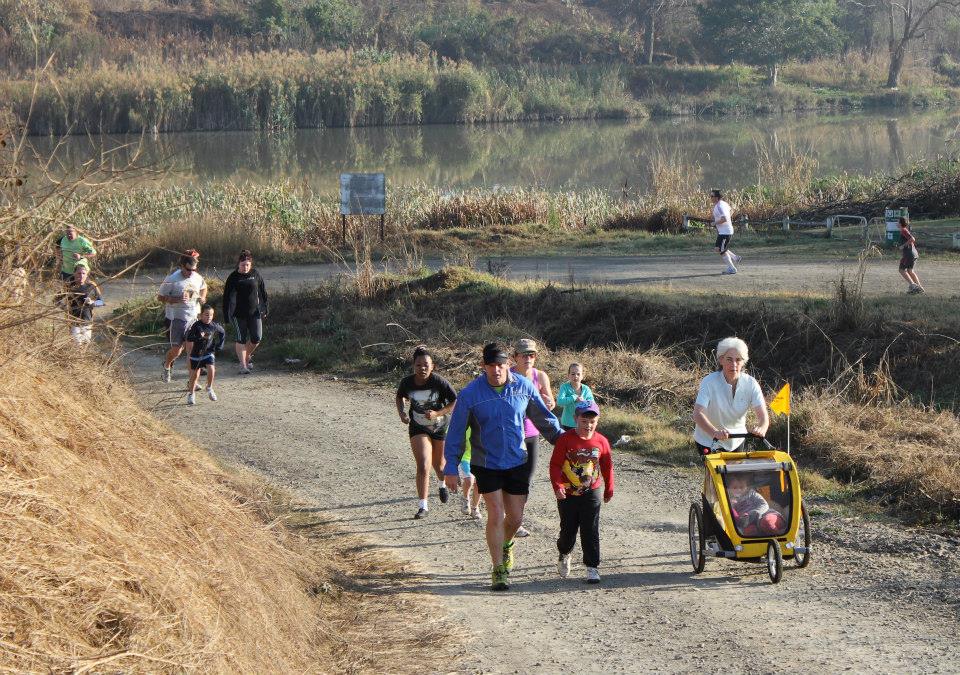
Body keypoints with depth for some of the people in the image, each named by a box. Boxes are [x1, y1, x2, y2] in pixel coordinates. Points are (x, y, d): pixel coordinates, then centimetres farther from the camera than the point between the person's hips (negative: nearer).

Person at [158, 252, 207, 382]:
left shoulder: (197, 278, 4)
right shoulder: (172, 279, -13)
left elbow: (203, 287, 26)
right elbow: (160, 297, -9)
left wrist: (202, 298, 4)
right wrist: (177, 300, -22)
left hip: (194, 318, 4)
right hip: (178, 319, -4)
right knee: (177, 349, -3)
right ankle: (167, 365, 30)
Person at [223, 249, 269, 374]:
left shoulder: (255, 275, 4)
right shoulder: (233, 277, -2)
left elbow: (263, 293, 12)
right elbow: (226, 297, 1)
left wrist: (264, 310, 9)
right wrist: (226, 316, -2)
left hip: (254, 312, 2)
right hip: (238, 314, -2)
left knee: (257, 338, -3)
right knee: (241, 339, -3)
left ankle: (247, 355, 25)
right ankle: (243, 365, 3)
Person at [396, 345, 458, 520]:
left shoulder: (439, 382, -23)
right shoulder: (407, 382, -15)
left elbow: (456, 402, -15)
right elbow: (400, 397, 8)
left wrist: (438, 413, -27)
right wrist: (401, 412, -9)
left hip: (440, 427, 0)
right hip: (418, 428, 0)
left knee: (438, 464, 20)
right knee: (423, 467, -14)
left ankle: (443, 484, 55)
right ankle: (423, 506, -7)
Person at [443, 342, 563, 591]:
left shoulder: (523, 387, -6)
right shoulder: (470, 394, -13)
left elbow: (544, 419, 9)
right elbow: (456, 433, -6)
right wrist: (451, 468, -7)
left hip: (517, 462, 3)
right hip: (486, 465, -2)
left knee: (515, 517, 8)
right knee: (496, 515, -8)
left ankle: (506, 545, 41)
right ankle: (499, 569, 1)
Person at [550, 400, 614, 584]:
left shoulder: (601, 441, -2)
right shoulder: (565, 440, -10)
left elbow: (607, 466, 10)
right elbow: (555, 465, -10)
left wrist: (609, 489, 16)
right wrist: (557, 486, -21)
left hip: (591, 493, 1)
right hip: (567, 494, -1)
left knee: (590, 532, -2)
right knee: (568, 531, 10)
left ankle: (592, 567, 2)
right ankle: (564, 556, 38)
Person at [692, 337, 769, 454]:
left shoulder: (751, 384, -14)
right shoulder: (709, 382, -23)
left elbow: (763, 415, -22)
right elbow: (698, 414, -33)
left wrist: (761, 429, -47)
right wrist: (715, 432, -52)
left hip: (737, 441, 3)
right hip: (708, 441, -3)